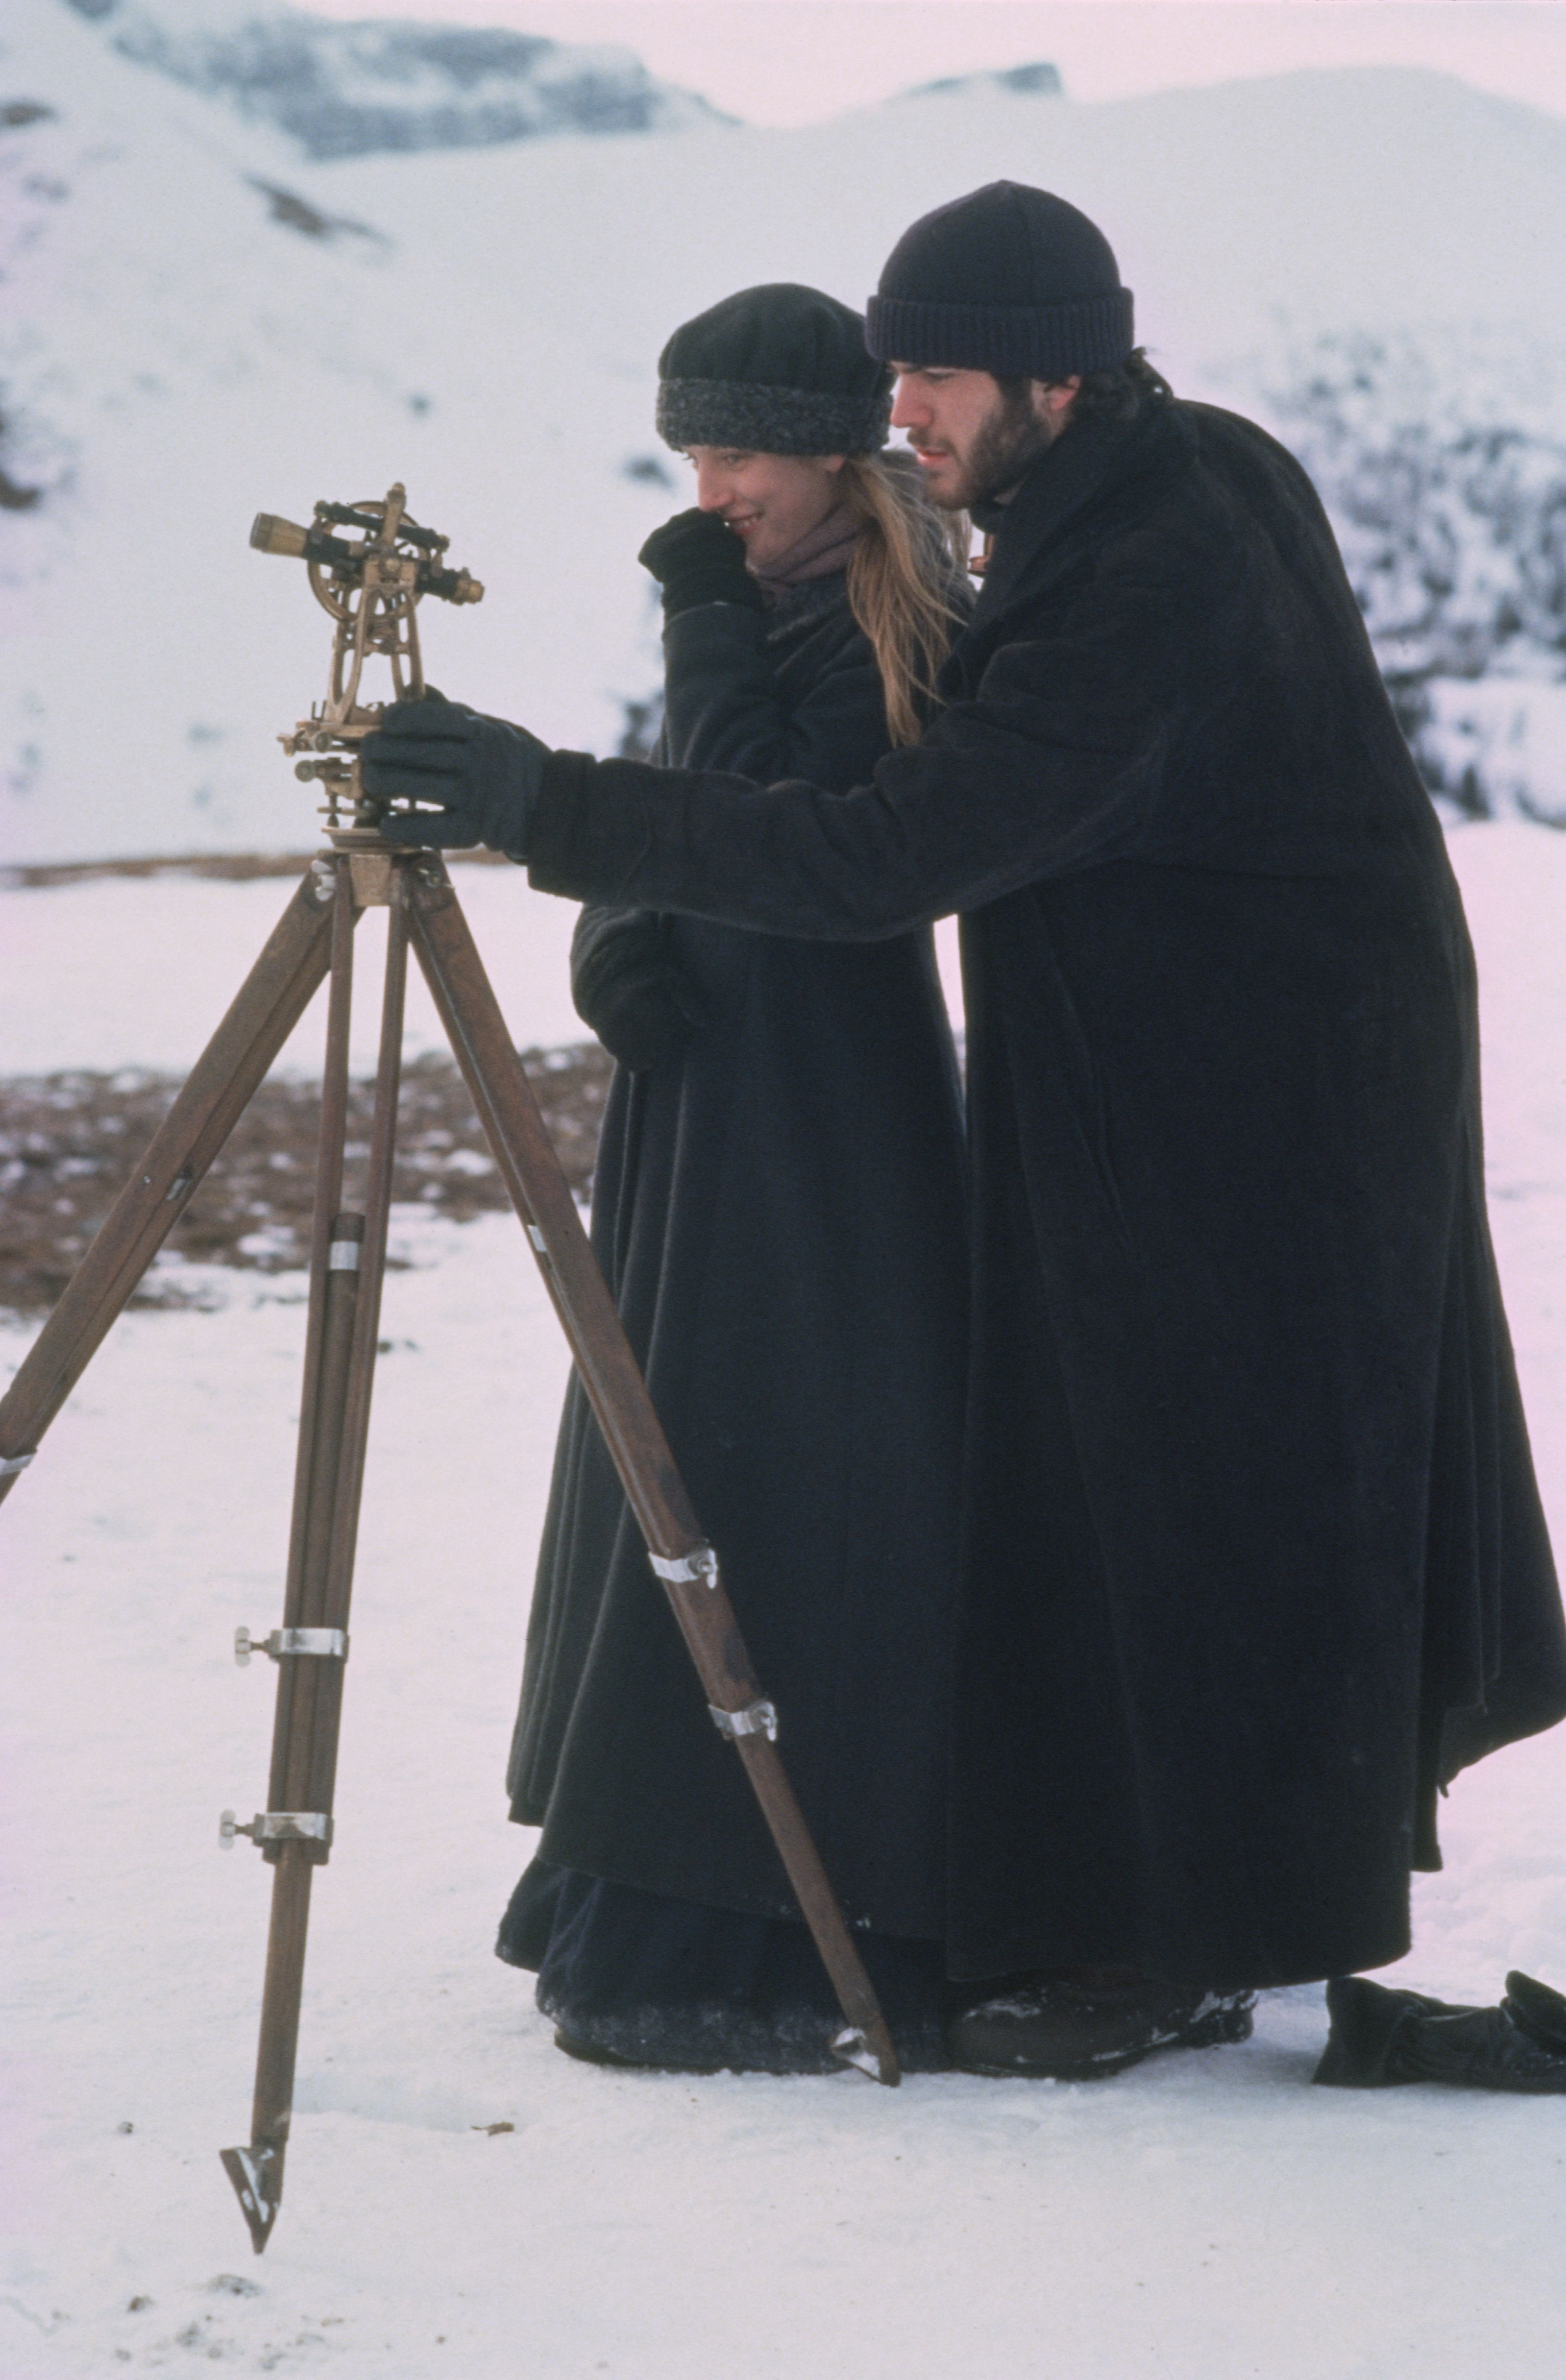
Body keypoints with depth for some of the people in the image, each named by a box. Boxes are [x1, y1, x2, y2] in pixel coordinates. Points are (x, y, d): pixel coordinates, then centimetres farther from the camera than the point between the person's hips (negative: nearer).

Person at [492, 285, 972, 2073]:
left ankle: (761, 1955, -4)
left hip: (822, 1135, -9)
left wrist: (708, 624, -17)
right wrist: (617, 943, -5)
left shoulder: (893, 636, -12)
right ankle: (660, 1910, 20)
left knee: (774, 1505, -8)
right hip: (699, 1091, 9)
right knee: (675, 1486, 12)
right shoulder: (771, 618, 13)